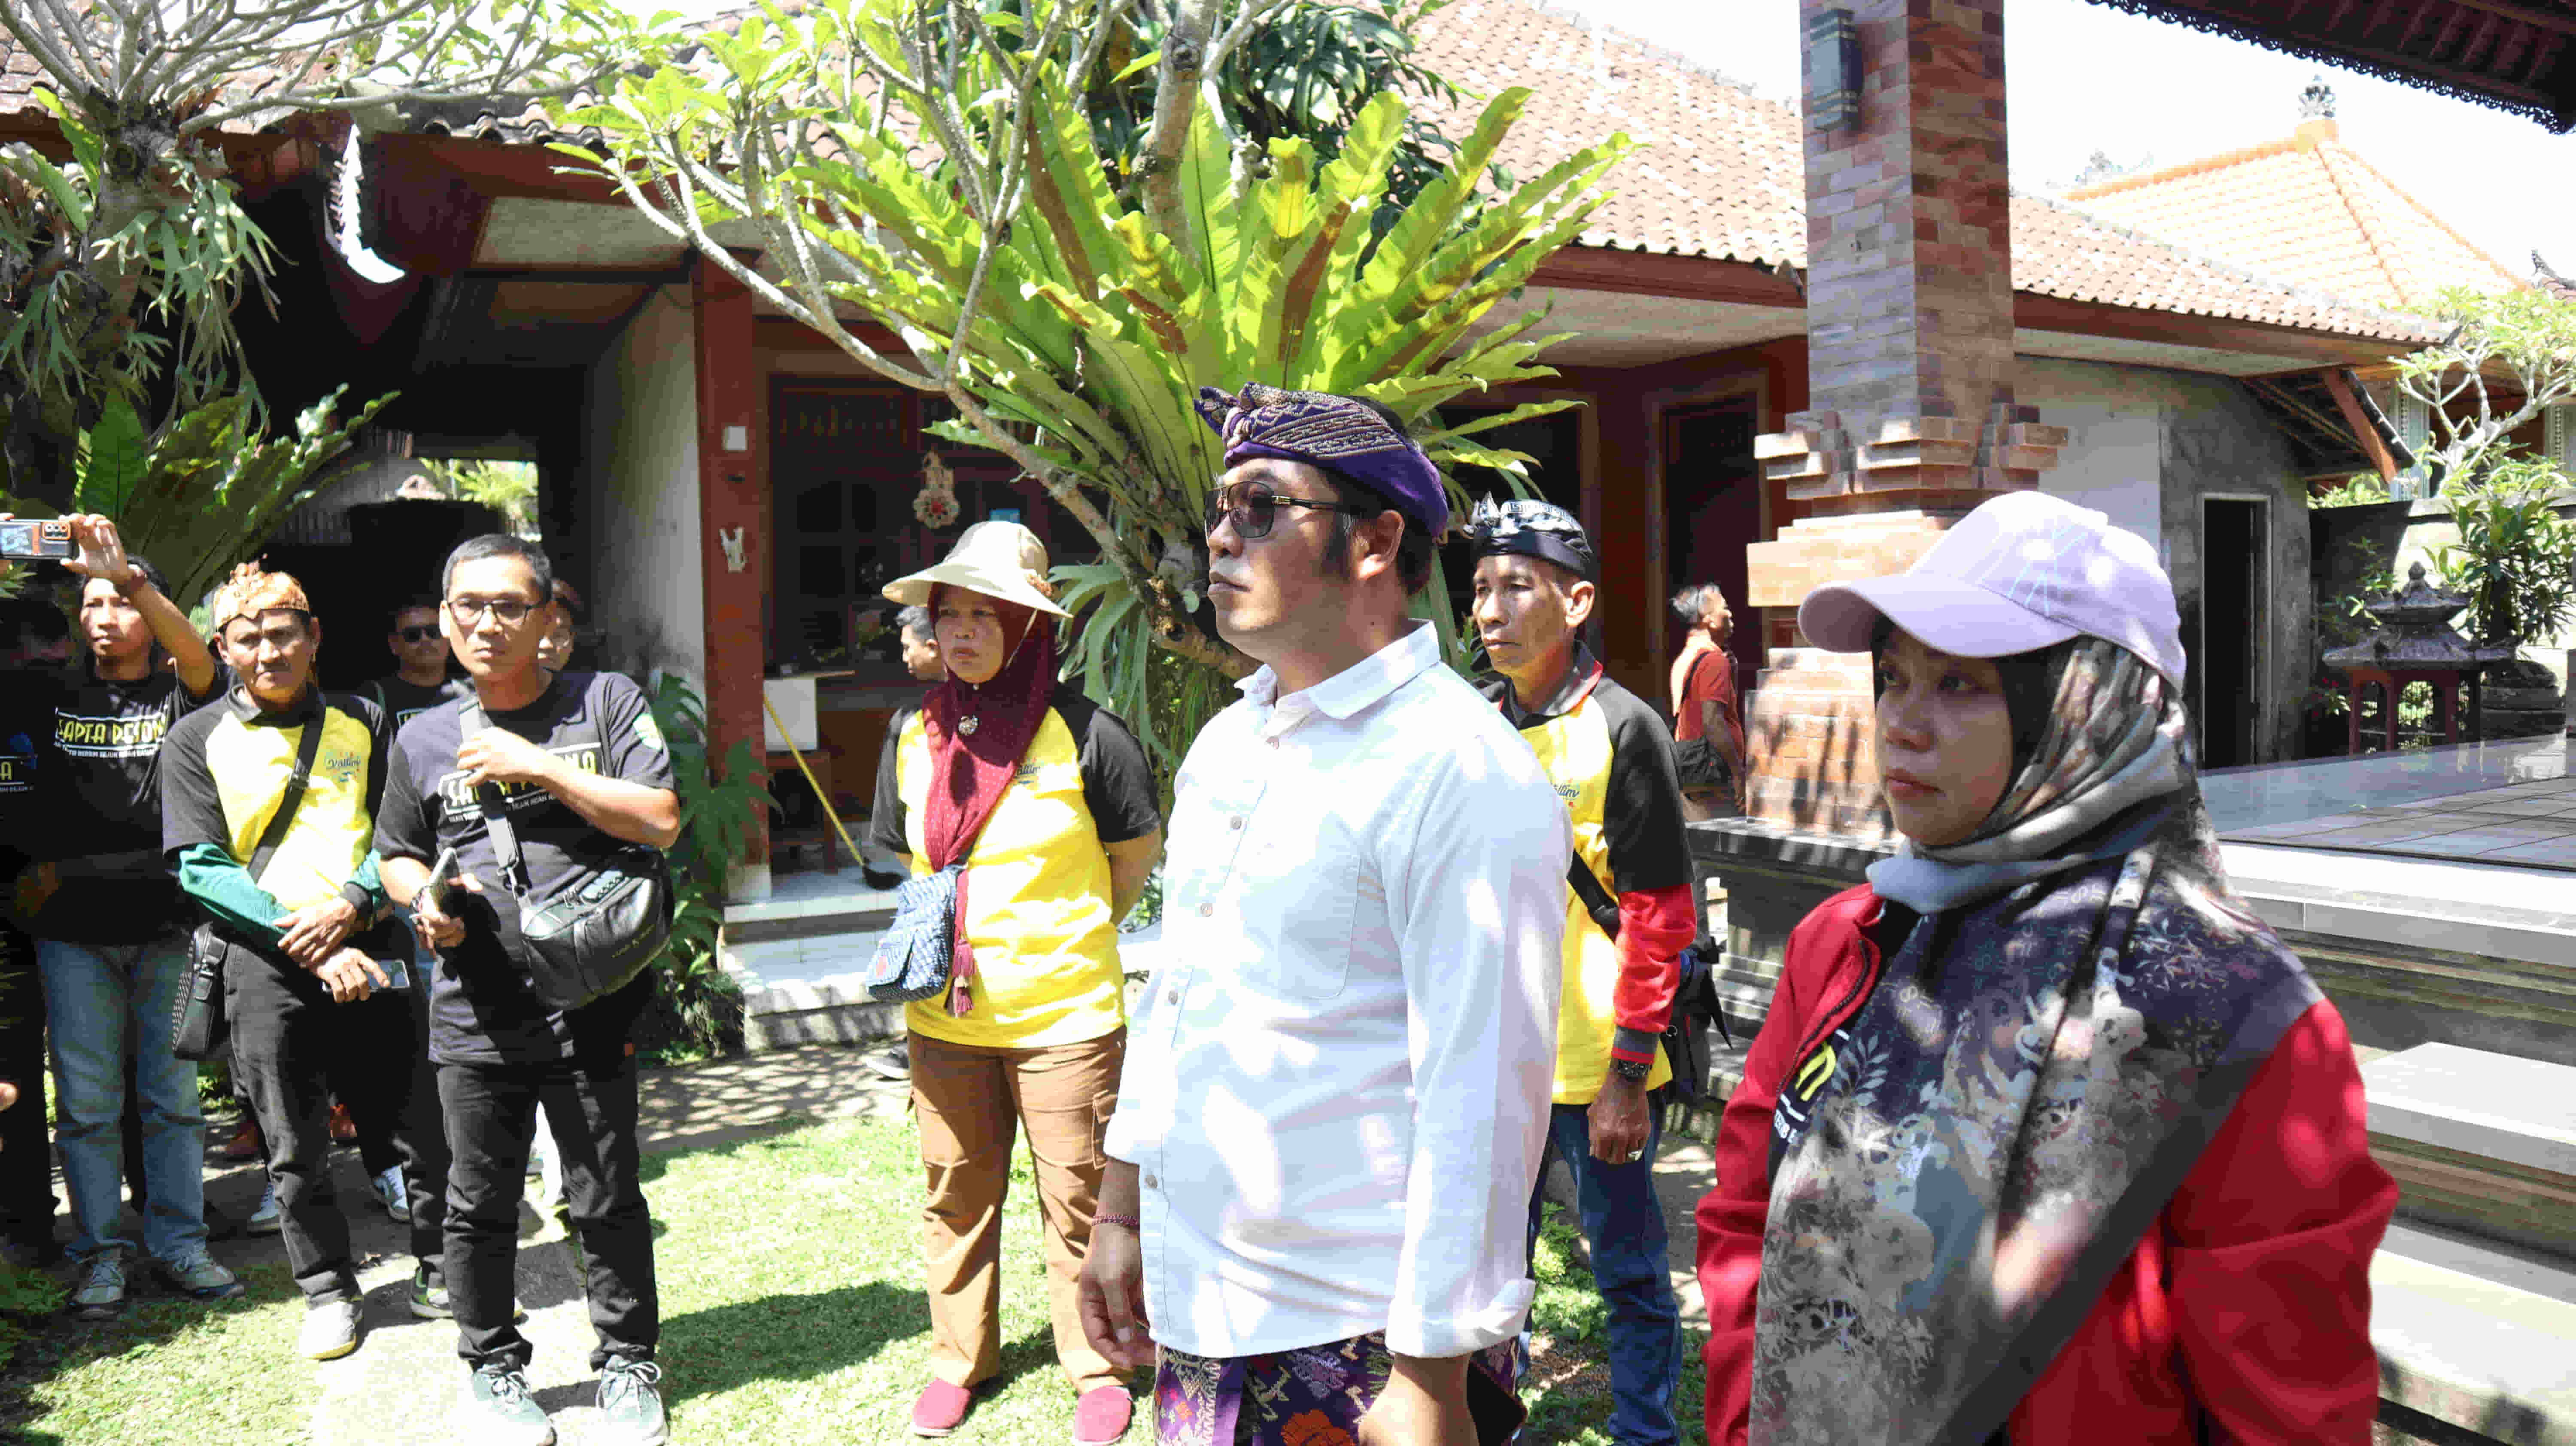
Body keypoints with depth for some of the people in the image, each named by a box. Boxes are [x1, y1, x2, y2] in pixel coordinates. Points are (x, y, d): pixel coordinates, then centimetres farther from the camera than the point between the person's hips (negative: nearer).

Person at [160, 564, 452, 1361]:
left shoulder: (363, 724, 10)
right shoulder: (196, 742, 5)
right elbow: (202, 869, -3)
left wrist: (350, 905, -12)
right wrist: (313, 949, -13)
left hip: (369, 947, 1)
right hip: (267, 964, -1)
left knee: (418, 1122, 4)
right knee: (295, 1146, 7)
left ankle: (438, 1268, 22)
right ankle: (327, 1289, 24)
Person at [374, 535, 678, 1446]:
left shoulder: (606, 703, 0)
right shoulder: (424, 739, 10)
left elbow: (660, 821, -10)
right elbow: (396, 857, 21)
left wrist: (539, 767, -13)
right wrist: (424, 898, -2)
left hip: (589, 1004, -2)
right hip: (473, 1018, 3)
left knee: (608, 1201, 7)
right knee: (481, 1205, 12)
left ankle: (628, 1363, 25)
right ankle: (493, 1369, 31)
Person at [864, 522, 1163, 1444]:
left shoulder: (1085, 734, -11)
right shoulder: (914, 736, 4)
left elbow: (1136, 856, 2)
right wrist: (932, 938, 5)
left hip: (1066, 1015, -4)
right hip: (945, 1013, 4)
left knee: (1078, 1203, 7)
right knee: (955, 1196, 15)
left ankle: (1097, 1369, 26)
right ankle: (959, 1359, 34)